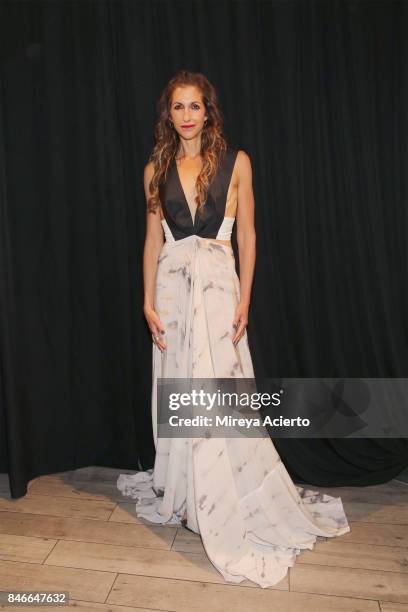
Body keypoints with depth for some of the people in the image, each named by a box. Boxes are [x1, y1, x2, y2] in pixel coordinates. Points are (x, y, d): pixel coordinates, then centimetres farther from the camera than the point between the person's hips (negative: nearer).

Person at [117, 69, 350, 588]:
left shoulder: (235, 162, 4)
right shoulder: (156, 169, 11)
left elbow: (246, 234, 2)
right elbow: (153, 239, 8)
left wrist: (244, 298, -7)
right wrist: (148, 302, 1)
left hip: (218, 283, -2)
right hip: (172, 285, 3)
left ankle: (230, 506, 17)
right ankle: (185, 496, 27)